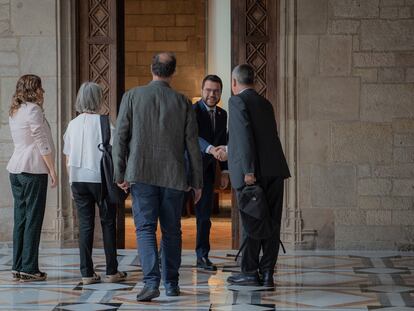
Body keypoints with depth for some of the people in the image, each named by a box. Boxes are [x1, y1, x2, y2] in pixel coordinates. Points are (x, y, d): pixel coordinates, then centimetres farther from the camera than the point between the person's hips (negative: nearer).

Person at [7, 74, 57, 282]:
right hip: (33, 169, -8)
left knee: (20, 218, 9)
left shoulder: (14, 111, 17)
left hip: (15, 169, 8)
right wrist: (53, 171, -9)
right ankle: (29, 268, -5)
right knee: (33, 218, -5)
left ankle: (18, 267, 10)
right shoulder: (33, 110, -10)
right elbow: (42, 144, -12)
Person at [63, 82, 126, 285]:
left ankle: (86, 273, 5)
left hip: (77, 178, 4)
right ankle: (111, 272, 10)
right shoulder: (102, 122, -9)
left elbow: (68, 158, 9)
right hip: (100, 178, -4)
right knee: (108, 223, 8)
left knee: (85, 225, 7)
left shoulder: (73, 124, 5)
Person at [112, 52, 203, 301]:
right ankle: (171, 283, 19)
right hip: (173, 176, 1)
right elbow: (193, 145, 3)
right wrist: (197, 182, 9)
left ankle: (151, 282, -17)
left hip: (142, 175, -1)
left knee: (145, 229, -2)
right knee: (172, 231, 12)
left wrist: (120, 174, 4)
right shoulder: (183, 102, 2)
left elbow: (120, 137, -2)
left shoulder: (132, 97, 0)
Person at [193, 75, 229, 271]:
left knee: (205, 214, 6)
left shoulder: (222, 114, 8)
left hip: (207, 169, 6)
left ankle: (202, 256, 10)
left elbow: (223, 143, 14)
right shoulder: (192, 111, -14)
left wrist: (225, 171, 8)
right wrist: (211, 149, -47)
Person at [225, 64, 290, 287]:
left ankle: (250, 273, 6)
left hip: (255, 171, -6)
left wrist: (248, 170, -17)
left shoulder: (237, 101, -2)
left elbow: (245, 135, -14)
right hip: (275, 169, 6)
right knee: (271, 222, 6)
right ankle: (267, 274, 8)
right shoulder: (265, 103, 20)